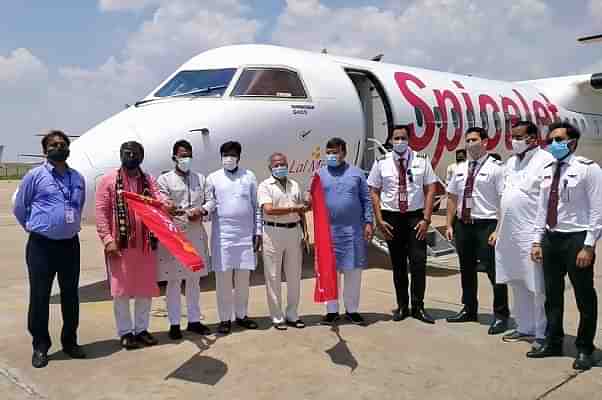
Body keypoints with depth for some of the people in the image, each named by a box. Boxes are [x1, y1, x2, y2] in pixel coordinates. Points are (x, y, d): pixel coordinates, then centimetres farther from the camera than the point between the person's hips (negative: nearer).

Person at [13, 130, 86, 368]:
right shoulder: (35, 176, -3)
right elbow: (19, 208, 5)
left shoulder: (78, 178, 9)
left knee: (70, 295, 10)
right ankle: (40, 346, 14)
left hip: (70, 244, 4)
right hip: (41, 245, -4)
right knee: (39, 296, 2)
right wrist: (36, 228, 11)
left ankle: (69, 342, 24)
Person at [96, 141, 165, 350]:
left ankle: (141, 329, 23)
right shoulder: (108, 180, 0)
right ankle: (125, 332, 16)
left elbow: (158, 198, -5)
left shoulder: (148, 180, 11)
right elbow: (101, 211, -3)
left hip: (146, 243, 4)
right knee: (121, 289, 3)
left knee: (146, 288, 9)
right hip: (120, 243, -3)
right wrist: (107, 239, -12)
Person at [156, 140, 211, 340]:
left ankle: (194, 320, 23)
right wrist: (185, 214, -25)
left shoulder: (200, 178, 13)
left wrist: (201, 211, -12)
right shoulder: (165, 179, 0)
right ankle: (174, 323, 12)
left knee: (194, 279, 12)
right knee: (174, 280, 1)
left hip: (197, 234, 4)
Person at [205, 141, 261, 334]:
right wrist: (203, 209, -21)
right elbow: (210, 203, 2)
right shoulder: (213, 178, 3)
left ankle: (241, 315, 22)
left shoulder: (249, 176, 7)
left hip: (246, 234, 2)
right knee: (223, 278, 2)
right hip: (222, 234, -1)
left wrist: (258, 231, 3)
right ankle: (225, 318, 13)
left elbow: (256, 206, 7)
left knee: (243, 277, 9)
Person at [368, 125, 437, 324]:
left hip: (415, 216, -1)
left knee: (418, 262, -3)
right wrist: (379, 220, -4)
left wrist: (426, 219, -7)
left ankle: (418, 307, 11)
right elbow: (374, 192, 3)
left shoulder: (421, 160, 0)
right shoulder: (381, 163, 1)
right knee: (398, 264, 9)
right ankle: (402, 306, 21)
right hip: (391, 217, 1)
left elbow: (430, 189, 0)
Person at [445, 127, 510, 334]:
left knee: (494, 271, 0)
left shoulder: (495, 168, -7)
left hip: (486, 225, -6)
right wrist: (450, 225, 9)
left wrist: (499, 230, -18)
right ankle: (469, 310, 33)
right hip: (463, 225, 7)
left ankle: (501, 315, 15)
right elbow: (452, 198, 15)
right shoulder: (460, 169, 12)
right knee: (466, 270, 17)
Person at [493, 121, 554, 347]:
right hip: (509, 235, 8)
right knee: (517, 285, 15)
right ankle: (525, 328, 28)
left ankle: (542, 335, 12)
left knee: (537, 288, 0)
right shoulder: (511, 162, 16)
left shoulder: (545, 161, -8)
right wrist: (498, 229, 18)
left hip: (531, 235, -7)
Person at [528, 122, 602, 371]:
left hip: (576, 240, -6)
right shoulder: (547, 171, 10)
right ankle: (552, 343, 29)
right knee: (552, 295, 15)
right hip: (551, 239, 6)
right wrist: (538, 241, 8)